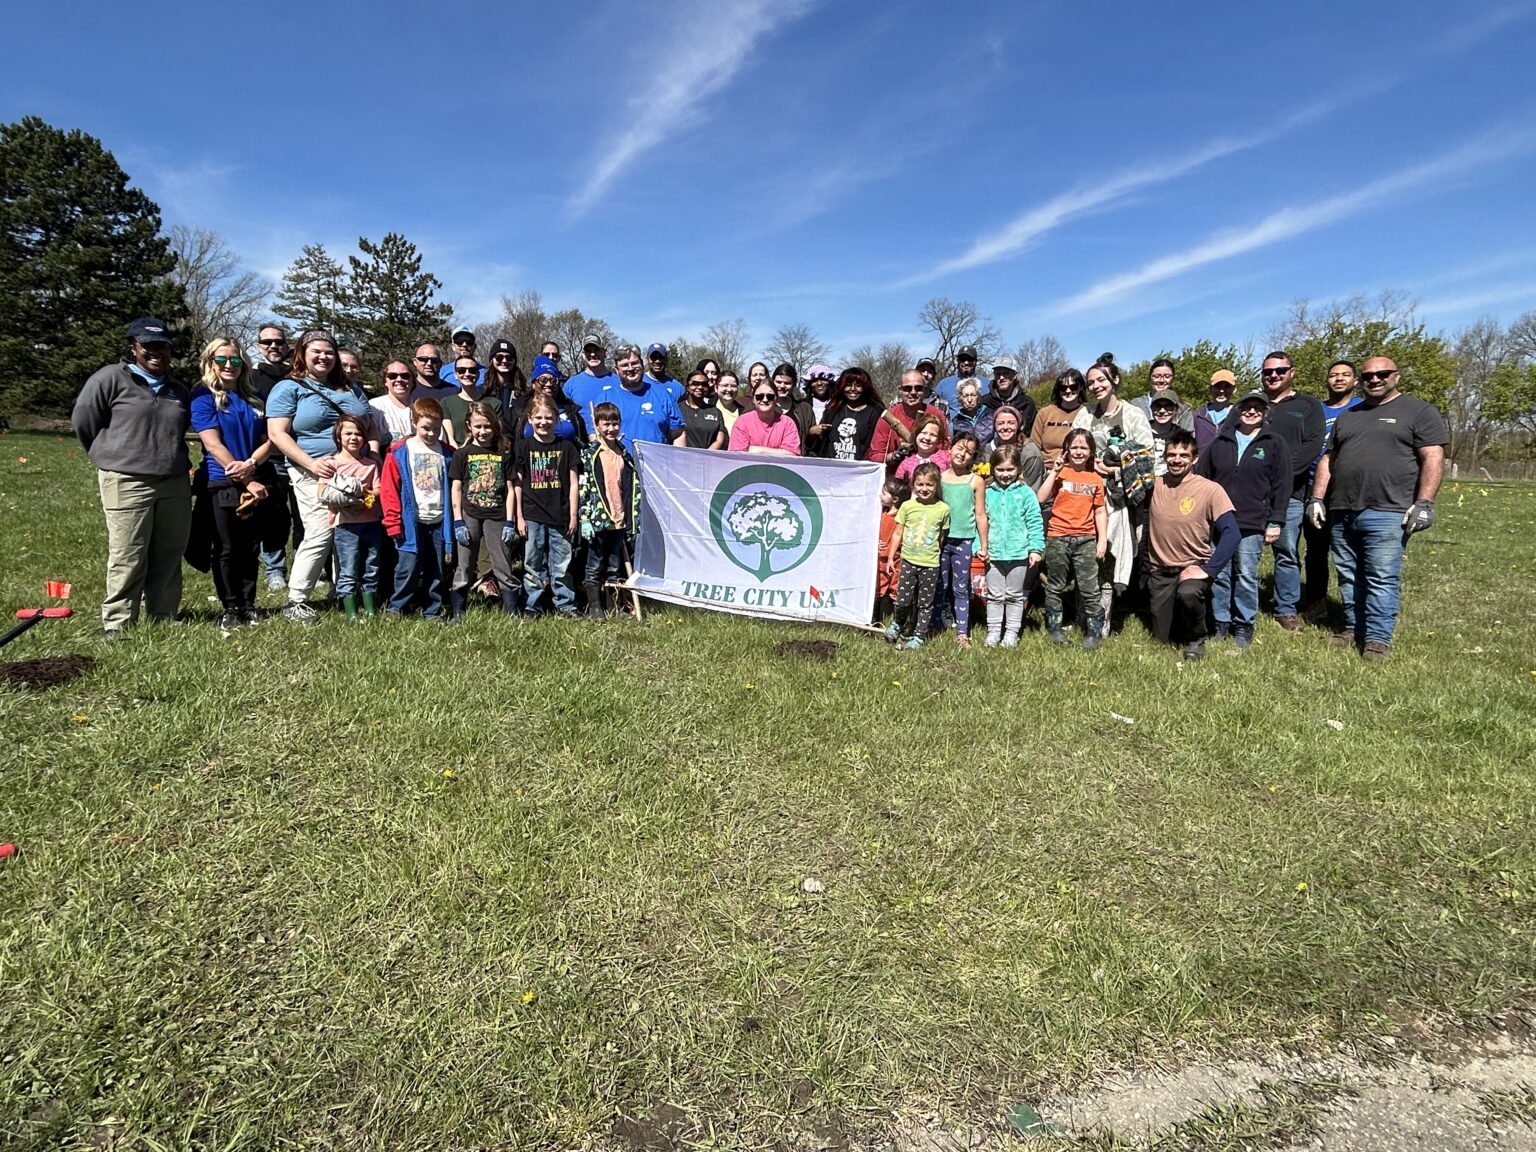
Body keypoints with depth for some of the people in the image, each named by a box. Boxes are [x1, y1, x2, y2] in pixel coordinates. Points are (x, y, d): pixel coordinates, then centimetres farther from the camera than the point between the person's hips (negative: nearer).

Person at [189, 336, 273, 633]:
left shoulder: (253, 398, 13)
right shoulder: (204, 396, -2)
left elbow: (268, 440, 7)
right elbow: (212, 443, -11)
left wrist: (251, 464, -14)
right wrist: (247, 481, -15)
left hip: (254, 483, 5)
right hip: (222, 483, -4)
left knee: (251, 548, 8)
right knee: (228, 549, 1)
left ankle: (248, 605, 18)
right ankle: (230, 609, 10)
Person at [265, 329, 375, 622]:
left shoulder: (351, 389, 20)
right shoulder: (289, 388, 4)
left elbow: (371, 429, 22)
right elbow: (277, 434, -5)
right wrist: (311, 463, -17)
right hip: (315, 474, -5)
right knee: (321, 534, -13)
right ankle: (296, 601, -4)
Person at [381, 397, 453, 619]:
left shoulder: (445, 453, 8)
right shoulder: (399, 453, -2)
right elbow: (388, 490, -5)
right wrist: (393, 523, -10)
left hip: (439, 522, 3)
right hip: (412, 523, -3)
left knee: (436, 571, 9)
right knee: (408, 568, -4)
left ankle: (432, 612, 18)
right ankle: (395, 609, 11)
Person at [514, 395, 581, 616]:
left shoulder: (566, 447, 6)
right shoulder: (522, 447, 4)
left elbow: (573, 483, 7)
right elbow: (517, 484, 4)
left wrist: (573, 516, 3)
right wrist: (519, 517, -1)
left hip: (560, 516, 0)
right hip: (532, 517, 0)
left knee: (561, 564, 5)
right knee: (532, 564, 5)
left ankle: (565, 604, 15)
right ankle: (532, 606, 13)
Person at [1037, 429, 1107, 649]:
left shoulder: (1096, 479, 8)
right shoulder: (1060, 473, 1)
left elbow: (1100, 512, 9)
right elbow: (1041, 499, -12)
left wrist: (1103, 539, 2)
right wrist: (1054, 472, -14)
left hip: (1086, 539, 1)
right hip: (1058, 537, -1)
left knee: (1090, 590, 0)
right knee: (1055, 587, 9)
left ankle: (1094, 631, 9)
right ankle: (1054, 627, 21)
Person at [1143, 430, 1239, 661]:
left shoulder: (1210, 490, -11)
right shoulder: (1154, 485, 0)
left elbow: (1231, 533, -17)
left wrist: (1206, 569, -23)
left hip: (1193, 567, -3)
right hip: (1160, 571, 3)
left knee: (1188, 594, -38)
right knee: (1162, 638, 4)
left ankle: (1196, 639, -7)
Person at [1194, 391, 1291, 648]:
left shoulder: (1274, 445, 4)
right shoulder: (1220, 443, 11)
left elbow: (1281, 487, 2)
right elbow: (1202, 479, 12)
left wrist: (1275, 521, -3)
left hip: (1252, 524, -2)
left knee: (1246, 576, 2)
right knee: (1218, 574, 5)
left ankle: (1244, 625, 13)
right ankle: (1220, 622, 16)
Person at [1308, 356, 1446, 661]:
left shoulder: (1419, 412, 3)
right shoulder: (1347, 417, 21)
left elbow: (1433, 459, -4)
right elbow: (1328, 460, 20)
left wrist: (1423, 503, -13)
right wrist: (1317, 498, 10)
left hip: (1387, 513, -5)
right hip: (1342, 512, 6)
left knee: (1382, 579, -6)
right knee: (1348, 576, 10)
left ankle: (1378, 638, 0)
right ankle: (1353, 628, 20)